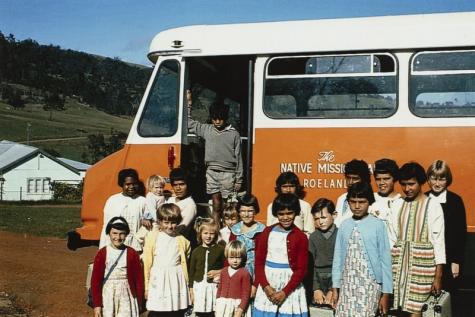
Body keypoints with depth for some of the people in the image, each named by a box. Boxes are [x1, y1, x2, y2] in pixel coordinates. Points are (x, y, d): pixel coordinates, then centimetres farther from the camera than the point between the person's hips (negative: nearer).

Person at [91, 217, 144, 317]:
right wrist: (96, 304, -3)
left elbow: (139, 279, 3)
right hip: (107, 297, 1)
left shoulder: (132, 254, -2)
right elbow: (95, 279, -1)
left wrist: (139, 302, 3)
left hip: (126, 297, 0)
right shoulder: (102, 253, -3)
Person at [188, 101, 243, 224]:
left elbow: (238, 157, 3)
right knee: (216, 205, 1)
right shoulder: (206, 129, 9)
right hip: (212, 172, 2)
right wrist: (188, 104, 10)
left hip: (228, 173, -2)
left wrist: (239, 180, 1)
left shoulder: (234, 134, 2)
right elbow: (189, 123, 16)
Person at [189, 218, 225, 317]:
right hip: (199, 287, 2)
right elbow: (192, 272, 9)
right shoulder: (196, 251, 5)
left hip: (214, 287, -2)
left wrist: (218, 272, -12)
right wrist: (191, 290, 7)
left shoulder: (220, 249, -1)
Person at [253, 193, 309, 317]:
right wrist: (266, 286, -8)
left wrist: (284, 292, -12)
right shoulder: (267, 232, 4)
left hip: (290, 285, -3)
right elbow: (259, 261, 4)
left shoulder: (301, 237, -5)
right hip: (268, 283, 3)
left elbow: (301, 269, -5)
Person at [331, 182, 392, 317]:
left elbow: (385, 260, -4)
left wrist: (386, 293, -3)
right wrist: (335, 288, 10)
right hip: (347, 286, 4)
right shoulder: (344, 225, 5)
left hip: (369, 286, -4)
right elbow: (338, 257, 9)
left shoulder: (378, 225, -6)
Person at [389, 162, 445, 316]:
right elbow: (391, 239, 11)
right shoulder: (397, 206, 8)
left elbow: (438, 241, -5)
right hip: (399, 264, 4)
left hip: (422, 264, -4)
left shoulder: (433, 206, -4)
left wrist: (438, 276, -8)